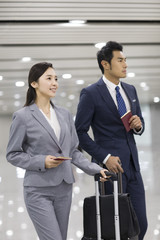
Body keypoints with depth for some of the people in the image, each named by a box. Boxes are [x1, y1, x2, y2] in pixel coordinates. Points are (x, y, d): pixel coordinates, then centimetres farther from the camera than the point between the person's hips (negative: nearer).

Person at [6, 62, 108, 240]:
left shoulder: (64, 115, 9)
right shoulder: (23, 116, -6)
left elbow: (73, 151, 13)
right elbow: (12, 154, -3)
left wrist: (95, 169, 0)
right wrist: (42, 162, -15)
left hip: (64, 189, 6)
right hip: (39, 191, -5)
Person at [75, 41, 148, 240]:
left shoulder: (130, 90, 13)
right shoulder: (90, 94, -8)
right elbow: (80, 132, -9)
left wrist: (138, 125, -3)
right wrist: (105, 157, -16)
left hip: (132, 166, 6)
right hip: (110, 165, -6)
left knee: (140, 224, 6)